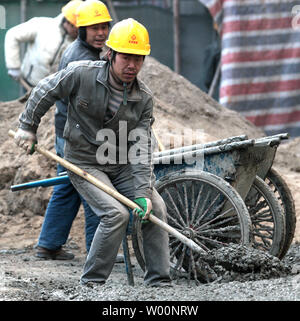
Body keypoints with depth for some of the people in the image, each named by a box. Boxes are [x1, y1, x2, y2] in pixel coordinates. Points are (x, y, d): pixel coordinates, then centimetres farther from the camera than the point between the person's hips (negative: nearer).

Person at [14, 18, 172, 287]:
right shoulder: (81, 74, -18)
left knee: (156, 208, -8)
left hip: (122, 166, 5)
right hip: (85, 163, -4)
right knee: (116, 213, -23)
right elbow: (45, 92, -1)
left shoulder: (144, 98, -9)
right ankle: (92, 282, -10)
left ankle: (159, 280, 3)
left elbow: (141, 147, -13)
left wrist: (143, 191, -23)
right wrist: (28, 128, 3)